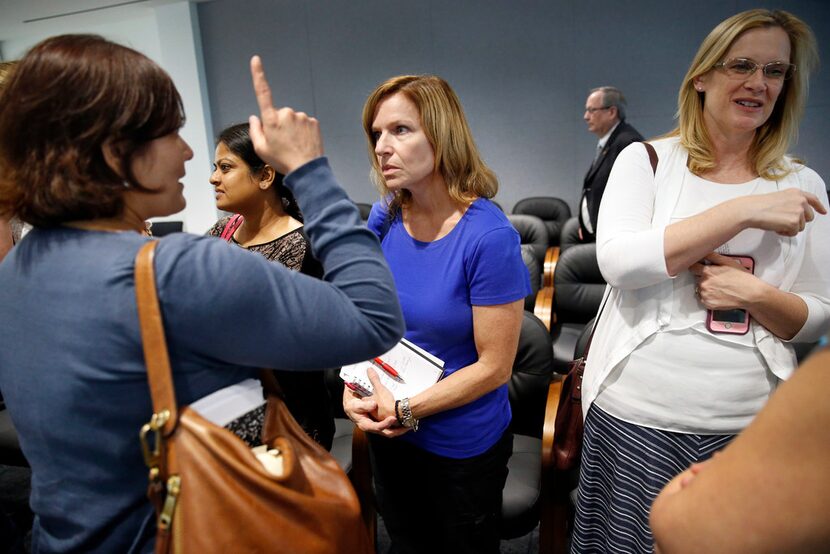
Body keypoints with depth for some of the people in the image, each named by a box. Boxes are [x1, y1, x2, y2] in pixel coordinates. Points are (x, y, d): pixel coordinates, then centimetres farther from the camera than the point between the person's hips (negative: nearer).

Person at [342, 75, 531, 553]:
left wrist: (404, 410, -19)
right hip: (388, 437, 5)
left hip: (464, 446, -4)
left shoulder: (489, 236, -25)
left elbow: (494, 367, -20)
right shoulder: (384, 218, -8)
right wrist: (354, 387, -12)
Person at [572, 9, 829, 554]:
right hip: (635, 416, -2)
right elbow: (617, 260, -18)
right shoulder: (646, 159, -2)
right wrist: (744, 211, -19)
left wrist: (756, 294, -14)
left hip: (747, 424, 3)